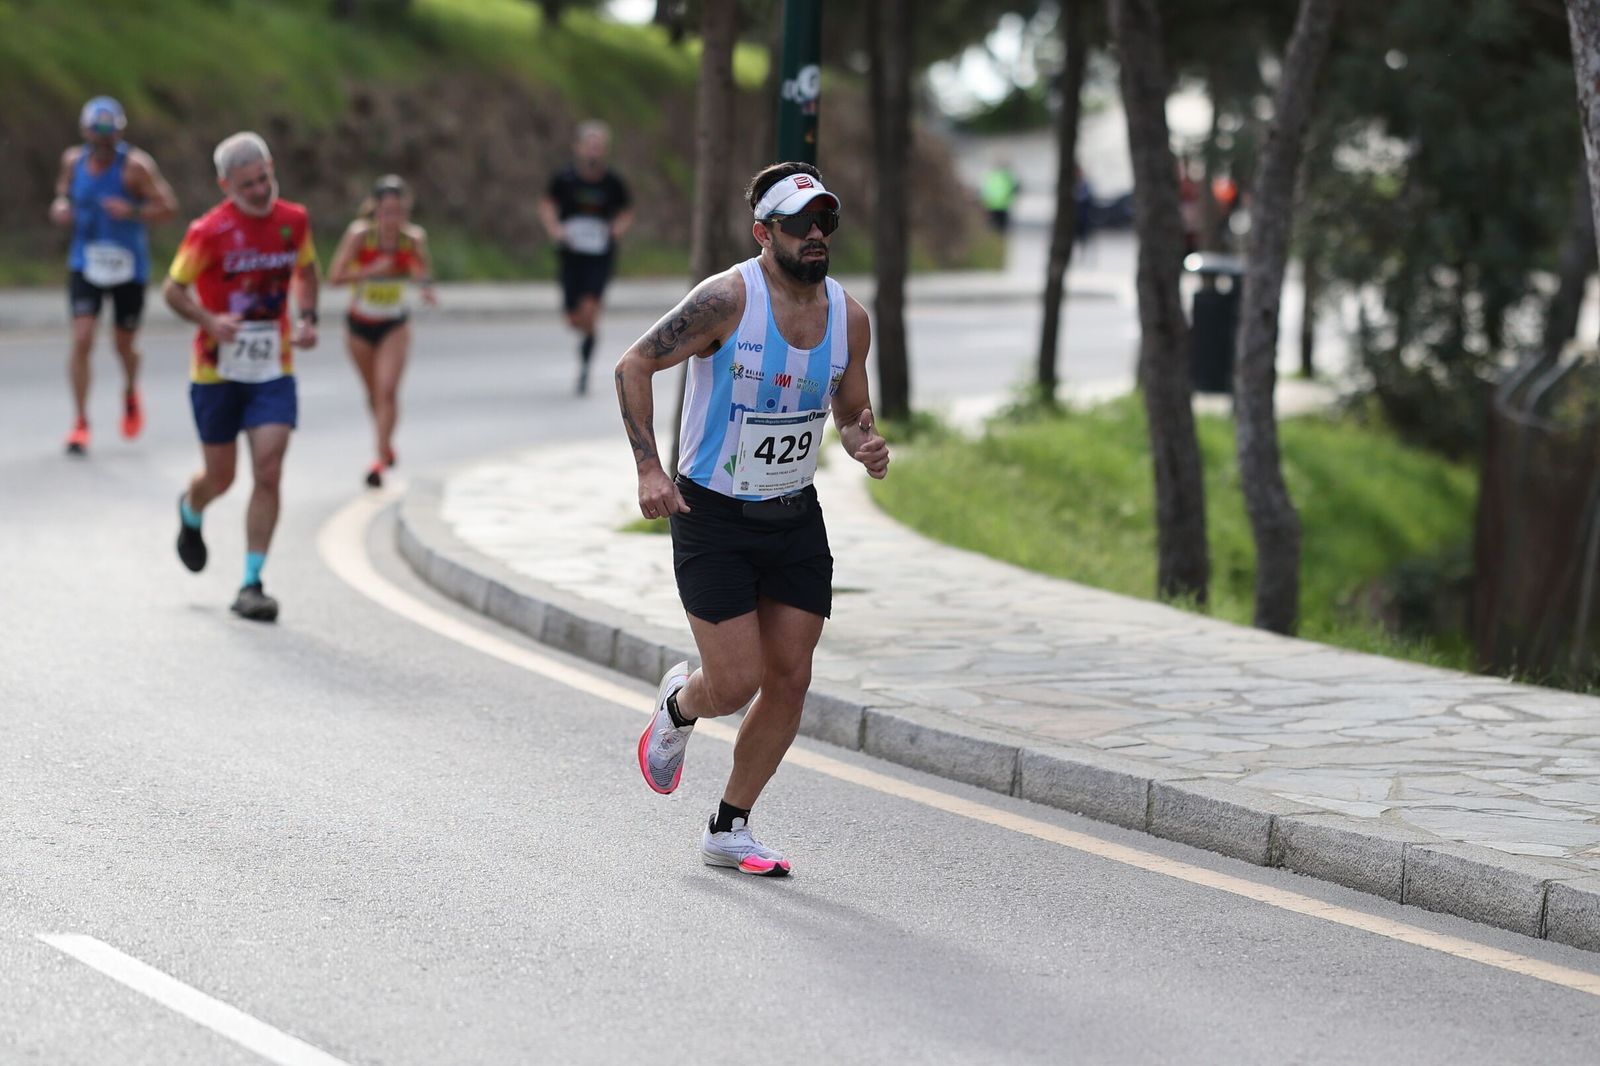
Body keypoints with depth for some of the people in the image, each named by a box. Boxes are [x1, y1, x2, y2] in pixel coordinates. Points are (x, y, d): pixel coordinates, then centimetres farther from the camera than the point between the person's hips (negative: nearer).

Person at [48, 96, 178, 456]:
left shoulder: (135, 165, -14)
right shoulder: (73, 161, 0)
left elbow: (168, 207, -15)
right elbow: (64, 194, 19)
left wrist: (132, 211, -31)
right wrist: (60, 209, -5)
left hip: (128, 266, -2)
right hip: (85, 264, 2)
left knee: (124, 345, 10)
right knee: (82, 341, -13)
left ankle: (131, 393, 45)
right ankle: (80, 424, -6)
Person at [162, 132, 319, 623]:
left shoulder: (294, 220, 0)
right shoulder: (210, 231, -13)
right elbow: (173, 289, -5)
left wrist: (307, 318, 2)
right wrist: (210, 321, -23)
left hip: (274, 369, 2)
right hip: (218, 368, -2)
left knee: (268, 472, -11)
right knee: (220, 477, 9)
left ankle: (252, 584, -5)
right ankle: (191, 513, 47)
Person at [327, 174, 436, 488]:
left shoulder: (414, 238, -13)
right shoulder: (360, 234, -19)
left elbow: (422, 274, 4)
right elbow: (335, 276, -24)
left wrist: (427, 288, -18)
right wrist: (372, 271, -37)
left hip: (395, 326, 0)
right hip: (360, 324, 0)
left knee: (387, 392, -16)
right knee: (374, 393, 15)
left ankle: (381, 460, -12)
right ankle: (386, 445, 41)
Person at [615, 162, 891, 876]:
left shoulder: (849, 318, -2)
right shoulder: (728, 299, -18)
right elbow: (633, 366, -11)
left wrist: (864, 443, -9)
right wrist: (649, 468, -19)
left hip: (795, 519, 5)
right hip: (712, 519, -5)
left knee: (790, 680, 2)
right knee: (735, 685, -9)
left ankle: (729, 830, 18)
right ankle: (678, 704, 29)